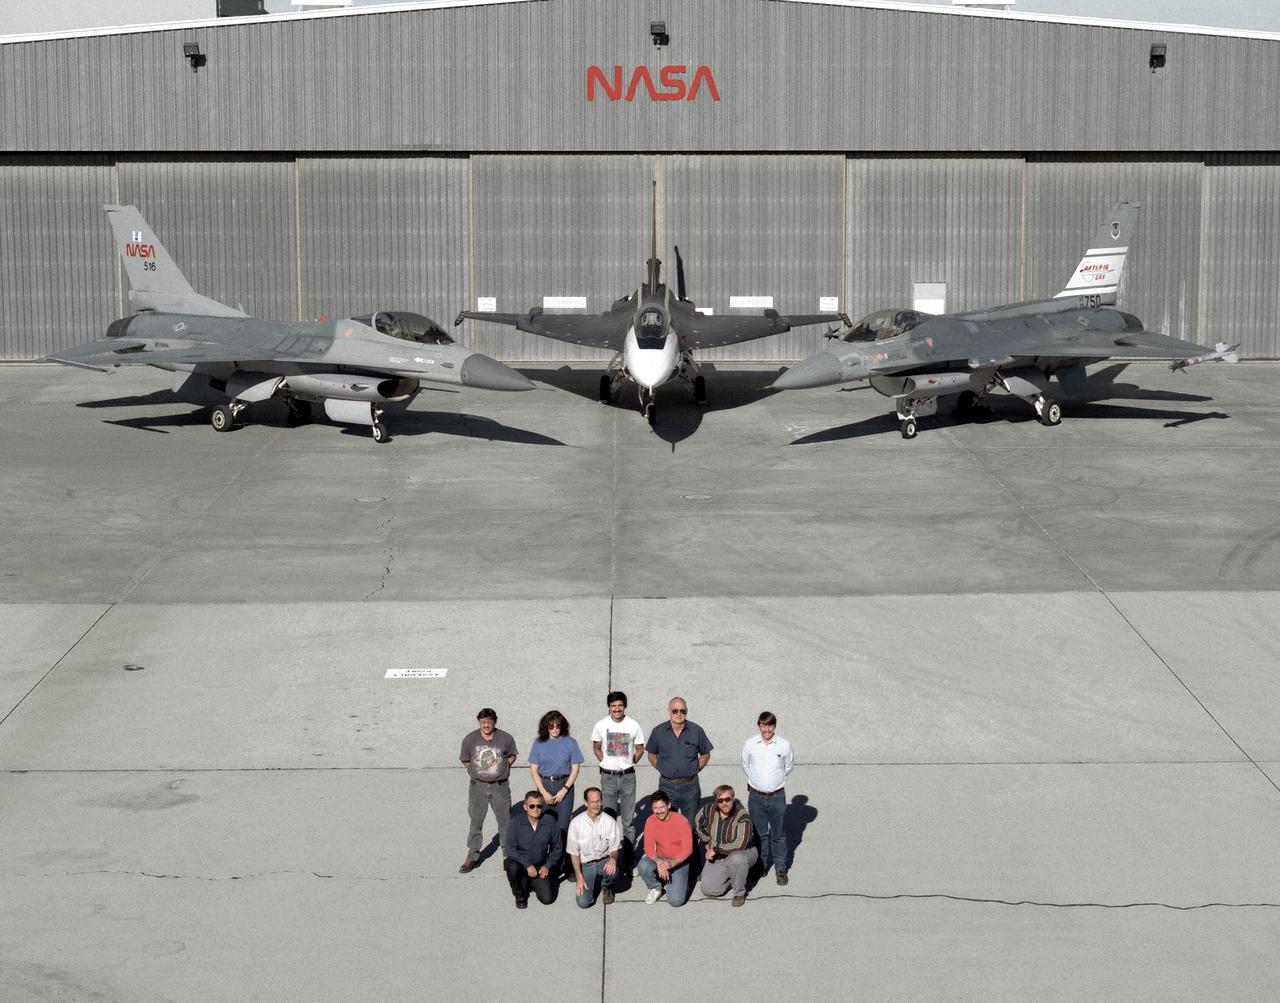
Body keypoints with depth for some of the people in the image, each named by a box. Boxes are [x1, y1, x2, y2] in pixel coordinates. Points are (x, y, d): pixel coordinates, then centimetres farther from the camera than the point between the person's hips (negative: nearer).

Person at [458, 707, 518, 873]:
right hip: (478, 786, 0)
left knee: (505, 822, 6)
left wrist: (503, 767, 0)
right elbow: (465, 761, 8)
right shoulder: (470, 739, -6)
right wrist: (477, 771, -1)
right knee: (476, 822, 7)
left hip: (500, 786, 0)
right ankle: (472, 857, 16)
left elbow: (512, 755, 12)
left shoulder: (505, 738, -6)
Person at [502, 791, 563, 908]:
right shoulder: (516, 822, -14)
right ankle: (519, 894, -4)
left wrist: (547, 866, -6)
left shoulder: (550, 822, -8)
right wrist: (527, 865, -23)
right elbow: (509, 848, -16)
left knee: (547, 898, -12)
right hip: (520, 861, -2)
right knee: (513, 868, -37)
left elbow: (557, 848, 5)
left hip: (540, 866, 2)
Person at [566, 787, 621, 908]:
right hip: (585, 864, 0)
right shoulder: (576, 823, -11)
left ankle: (607, 886, 3)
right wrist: (579, 877, -11)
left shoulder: (610, 822, -11)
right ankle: (595, 882, 20)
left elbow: (614, 848, -4)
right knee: (583, 902, -16)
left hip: (604, 861, 0)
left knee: (612, 870, -36)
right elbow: (574, 852, -3)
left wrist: (613, 858, -29)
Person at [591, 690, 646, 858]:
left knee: (628, 819, 3)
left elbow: (640, 749, 8)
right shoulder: (600, 726, -2)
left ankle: (629, 855, 9)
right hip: (608, 777, 1)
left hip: (628, 776, -1)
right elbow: (596, 748, 11)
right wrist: (605, 762, 3)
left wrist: (630, 763, 0)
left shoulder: (633, 726, -4)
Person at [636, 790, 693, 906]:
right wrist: (658, 862, -30)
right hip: (660, 858, 3)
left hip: (679, 862, -3)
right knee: (644, 865, -32)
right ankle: (655, 888, 0)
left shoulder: (682, 822, -19)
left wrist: (671, 863, -33)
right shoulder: (651, 821, -9)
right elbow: (648, 847, -10)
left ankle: (680, 882, 16)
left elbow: (687, 849, -18)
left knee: (675, 900, -20)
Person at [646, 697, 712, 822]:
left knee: (690, 824, 6)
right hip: (667, 786, 0)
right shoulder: (658, 732, -1)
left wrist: (694, 770, 0)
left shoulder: (696, 731, -2)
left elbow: (705, 754, 9)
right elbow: (652, 755, 11)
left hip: (690, 786, 0)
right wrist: (662, 769, 0)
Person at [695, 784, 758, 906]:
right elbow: (698, 824, 13)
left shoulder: (742, 817, -26)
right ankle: (730, 877, 20)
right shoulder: (710, 810, -10)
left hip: (744, 853, -4)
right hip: (717, 857, 4)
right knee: (709, 890, -12)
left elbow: (740, 845, -35)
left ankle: (740, 892, -14)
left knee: (737, 858, -41)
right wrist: (708, 844, 9)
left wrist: (716, 849, -25)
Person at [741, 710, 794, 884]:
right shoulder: (749, 744, -6)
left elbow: (788, 766, 9)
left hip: (777, 796, -1)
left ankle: (780, 868, 18)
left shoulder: (784, 745, -8)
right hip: (756, 796, 1)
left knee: (778, 834, 6)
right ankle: (761, 865, 26)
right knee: (759, 833, 11)